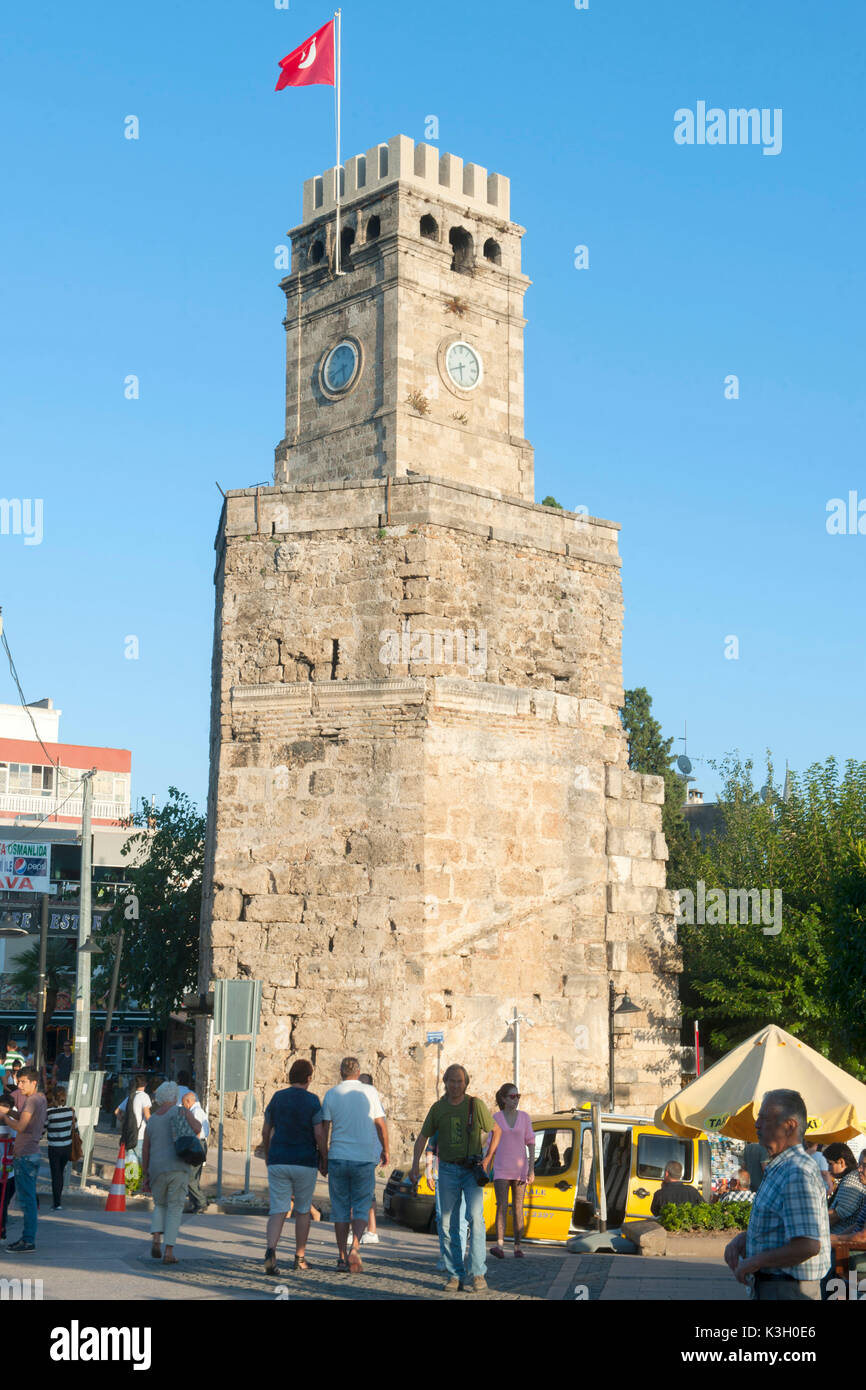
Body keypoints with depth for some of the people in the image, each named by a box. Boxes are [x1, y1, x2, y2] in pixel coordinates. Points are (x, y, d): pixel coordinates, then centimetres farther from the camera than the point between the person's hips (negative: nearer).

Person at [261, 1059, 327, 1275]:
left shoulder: (277, 1098, 3)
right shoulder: (312, 1101, -7)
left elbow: (266, 1132, 8)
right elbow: (320, 1135, -11)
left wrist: (267, 1157, 23)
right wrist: (325, 1161, 2)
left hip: (278, 1161, 2)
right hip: (305, 1163, -2)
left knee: (278, 1210, 0)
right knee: (303, 1210, 15)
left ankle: (270, 1251, -24)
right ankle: (299, 1258, 21)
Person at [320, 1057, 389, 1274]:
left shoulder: (331, 1094, 1)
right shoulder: (370, 1092, 0)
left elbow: (325, 1128, 0)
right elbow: (381, 1124, 3)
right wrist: (386, 1150, 15)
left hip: (337, 1158, 1)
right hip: (364, 1158, -1)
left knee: (340, 1210, 9)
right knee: (361, 1209, 6)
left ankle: (342, 1257, 10)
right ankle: (354, 1250, -13)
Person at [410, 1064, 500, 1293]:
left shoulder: (476, 1104, -4)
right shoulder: (437, 1108, 3)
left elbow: (496, 1130, 6)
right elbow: (422, 1138, 12)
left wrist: (488, 1158, -5)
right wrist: (415, 1165, 1)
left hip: (473, 1170, -3)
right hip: (448, 1170, 3)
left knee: (475, 1217, -18)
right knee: (448, 1223, 1)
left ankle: (478, 1273, -15)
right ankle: (455, 1276, 9)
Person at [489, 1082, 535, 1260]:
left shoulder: (524, 1117, 2)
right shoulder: (496, 1118, 2)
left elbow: (531, 1144, 1)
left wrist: (531, 1169, -8)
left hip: (520, 1168, 1)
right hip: (501, 1169, -1)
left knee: (518, 1208, 4)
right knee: (502, 1206, -13)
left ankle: (518, 1247, 12)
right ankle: (499, 1246, -22)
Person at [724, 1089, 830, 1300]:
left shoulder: (798, 1174, -21)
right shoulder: (777, 1169, 13)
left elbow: (809, 1245, -28)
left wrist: (754, 1262, -18)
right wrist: (742, 1238, 5)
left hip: (788, 1292, -10)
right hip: (770, 1287, 10)